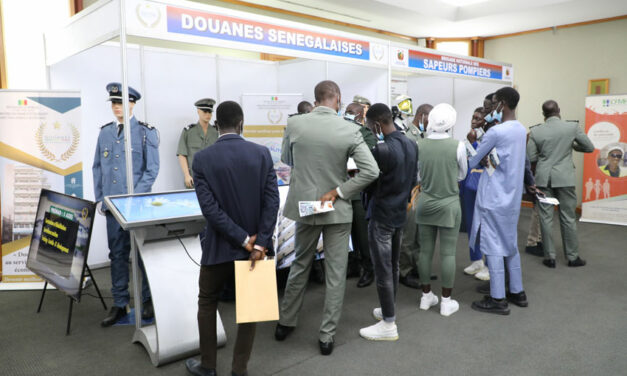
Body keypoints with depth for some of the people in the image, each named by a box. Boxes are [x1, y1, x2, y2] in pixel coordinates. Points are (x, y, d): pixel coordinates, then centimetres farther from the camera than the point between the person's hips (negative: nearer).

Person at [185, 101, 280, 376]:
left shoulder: (202, 159, -10)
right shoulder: (262, 153, -6)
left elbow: (209, 207, -17)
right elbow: (272, 201, -13)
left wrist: (243, 239, -13)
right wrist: (259, 243, -13)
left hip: (220, 245, -1)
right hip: (254, 243, 2)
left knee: (207, 302, 19)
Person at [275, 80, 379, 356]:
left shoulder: (294, 124, -8)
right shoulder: (349, 130, -12)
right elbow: (371, 171, -16)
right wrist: (338, 192, -12)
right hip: (337, 209, -2)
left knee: (300, 265, 21)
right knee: (335, 274, 10)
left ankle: (286, 323, 34)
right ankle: (327, 336, 19)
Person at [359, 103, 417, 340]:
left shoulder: (381, 149, -23)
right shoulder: (411, 145, 4)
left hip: (382, 216, -8)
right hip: (400, 213, 9)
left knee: (383, 270, 1)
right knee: (393, 266, 18)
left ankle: (389, 325, 10)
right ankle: (388, 311, 33)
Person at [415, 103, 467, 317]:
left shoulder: (419, 145, -7)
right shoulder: (458, 146, -12)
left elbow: (416, 176, 3)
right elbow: (462, 175, 2)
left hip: (425, 203, 3)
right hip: (449, 204, -2)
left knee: (425, 250, 11)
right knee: (448, 253, 6)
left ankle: (426, 296, 25)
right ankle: (446, 302, 15)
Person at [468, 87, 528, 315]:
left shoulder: (495, 132, -18)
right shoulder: (521, 130, 8)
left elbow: (471, 163, -9)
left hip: (494, 197, -8)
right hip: (512, 195, 8)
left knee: (493, 246, -2)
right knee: (510, 243, 16)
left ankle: (497, 299, 3)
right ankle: (517, 292, 25)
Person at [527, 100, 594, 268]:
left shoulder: (535, 131, -3)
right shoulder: (572, 127, -4)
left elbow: (531, 157, -1)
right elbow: (590, 147, 5)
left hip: (543, 178, 1)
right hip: (564, 178, 0)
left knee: (546, 217, 6)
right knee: (568, 218, 8)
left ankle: (549, 257, 11)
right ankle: (572, 257, 17)